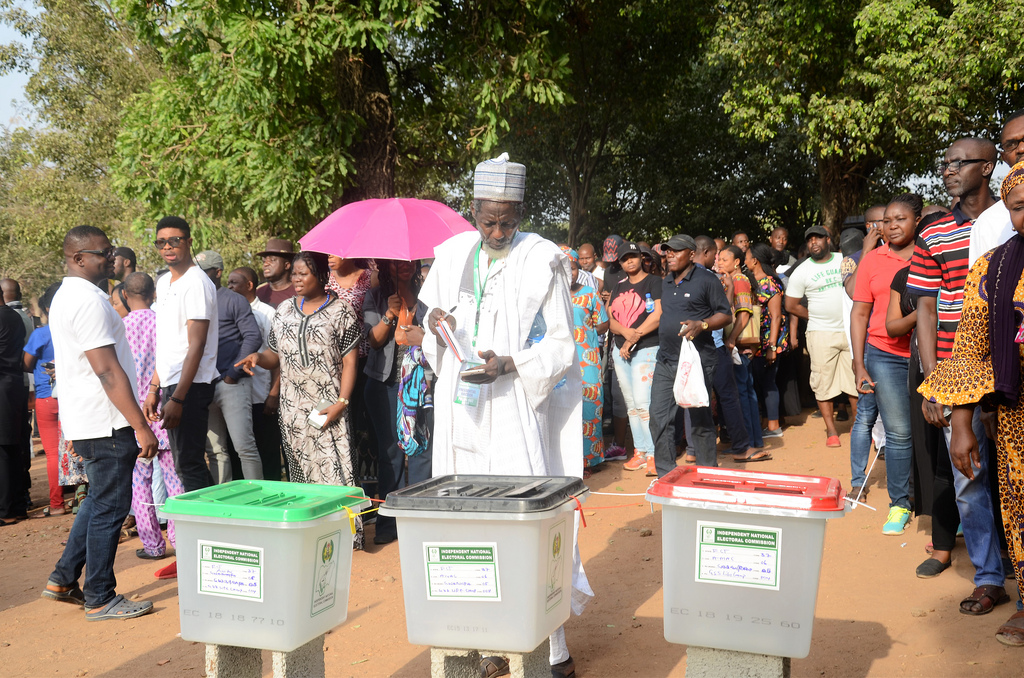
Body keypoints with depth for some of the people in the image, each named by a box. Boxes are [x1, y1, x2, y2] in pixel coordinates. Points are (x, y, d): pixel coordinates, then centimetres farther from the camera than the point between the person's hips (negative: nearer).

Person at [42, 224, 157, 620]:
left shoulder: (65, 297, 16)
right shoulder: (88, 300, -18)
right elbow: (108, 371, -23)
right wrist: (141, 426, -22)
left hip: (83, 422, 10)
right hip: (106, 424, -10)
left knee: (99, 500, 21)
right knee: (110, 507, -1)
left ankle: (64, 580, 27)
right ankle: (100, 599, 9)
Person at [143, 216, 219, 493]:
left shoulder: (196, 282, -13)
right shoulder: (164, 282, 16)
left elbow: (196, 346, -17)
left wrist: (177, 399, -20)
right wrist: (154, 389, 16)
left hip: (190, 386, -9)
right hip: (171, 385, 9)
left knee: (189, 465, -8)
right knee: (184, 464, 12)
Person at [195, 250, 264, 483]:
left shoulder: (234, 300, 1)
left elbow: (254, 337, -7)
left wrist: (233, 373, -12)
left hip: (231, 384, -6)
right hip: (203, 386, 6)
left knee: (244, 445, -9)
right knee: (215, 451, 9)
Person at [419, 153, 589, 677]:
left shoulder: (542, 261, -3)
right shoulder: (453, 255, 10)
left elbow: (561, 345, -3)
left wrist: (508, 365, -18)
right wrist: (435, 323, -4)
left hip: (516, 412, -4)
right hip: (462, 414, 5)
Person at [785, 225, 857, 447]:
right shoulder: (802, 272, 1)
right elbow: (791, 305, 6)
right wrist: (816, 316, 3)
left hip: (851, 330, 1)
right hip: (822, 333, -1)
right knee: (824, 382, -1)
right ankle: (831, 431, 9)